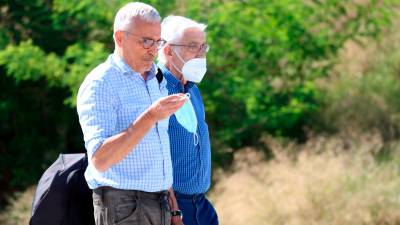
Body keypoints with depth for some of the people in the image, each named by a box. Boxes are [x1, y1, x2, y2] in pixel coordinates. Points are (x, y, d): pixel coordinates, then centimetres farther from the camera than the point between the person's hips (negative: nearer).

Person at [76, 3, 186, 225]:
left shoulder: (156, 80, 16)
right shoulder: (99, 84, -11)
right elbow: (99, 160, -23)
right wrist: (150, 117, -29)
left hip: (160, 205, 8)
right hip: (123, 206, -8)